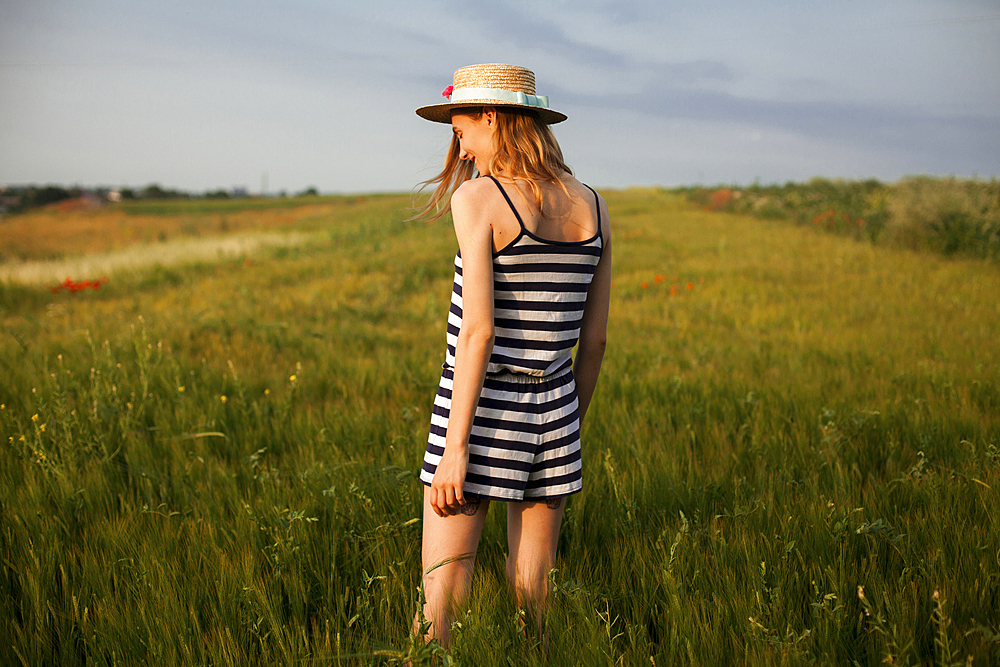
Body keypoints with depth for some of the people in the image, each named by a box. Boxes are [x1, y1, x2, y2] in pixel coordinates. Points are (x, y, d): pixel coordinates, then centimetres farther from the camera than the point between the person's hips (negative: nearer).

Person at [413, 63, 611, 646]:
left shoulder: (477, 197, -12)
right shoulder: (594, 208, 5)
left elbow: (478, 329, -19)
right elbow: (595, 339, 8)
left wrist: (455, 449, -17)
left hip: (482, 410, -5)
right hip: (552, 408, 6)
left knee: (442, 589, 3)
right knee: (535, 588, 14)